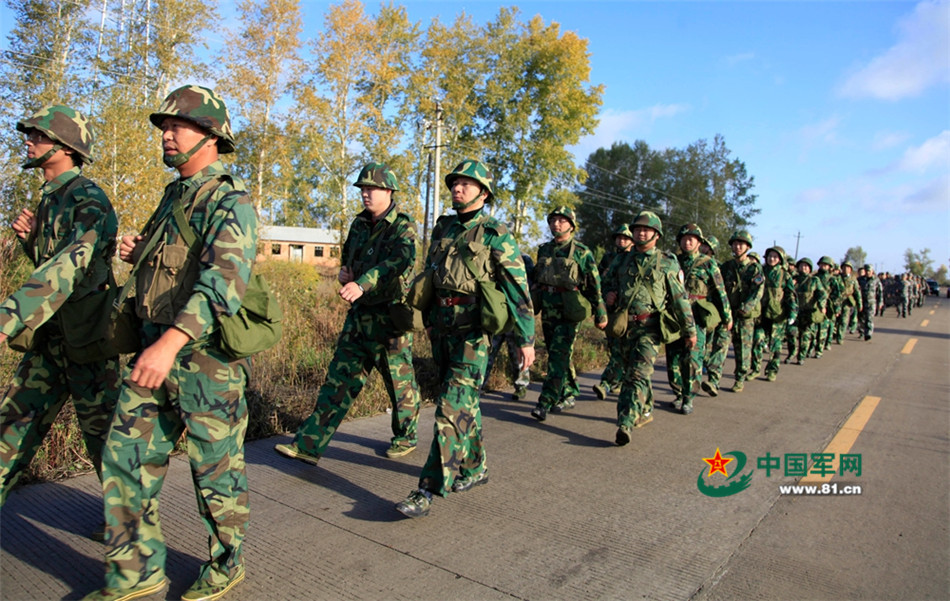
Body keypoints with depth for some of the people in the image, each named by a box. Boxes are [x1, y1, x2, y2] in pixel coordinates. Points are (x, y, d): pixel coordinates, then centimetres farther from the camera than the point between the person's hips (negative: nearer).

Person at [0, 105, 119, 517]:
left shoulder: (89, 201, -17)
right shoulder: (50, 198, 13)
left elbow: (71, 265, -32)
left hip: (86, 335, -8)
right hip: (50, 335, 9)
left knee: (102, 429, 3)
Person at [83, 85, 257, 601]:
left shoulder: (229, 201, -14)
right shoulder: (174, 195, 15)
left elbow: (225, 277, -31)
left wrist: (170, 343, -44)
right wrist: (139, 255, 5)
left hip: (206, 356, -9)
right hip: (156, 349, 9)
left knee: (215, 467, 6)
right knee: (125, 456, 11)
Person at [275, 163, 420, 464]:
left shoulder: (402, 228, -12)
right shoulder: (359, 224, 11)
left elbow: (399, 261, -32)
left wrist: (362, 283, -48)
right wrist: (344, 271, 4)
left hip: (389, 317, -7)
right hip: (359, 314, 7)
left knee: (400, 381, 7)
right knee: (340, 377, 6)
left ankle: (406, 437, 28)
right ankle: (309, 444, 8)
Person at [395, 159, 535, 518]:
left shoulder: (496, 236, -7)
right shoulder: (442, 228, 12)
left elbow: (518, 290, -9)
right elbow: (428, 274, 22)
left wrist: (526, 340, -11)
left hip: (473, 333, -7)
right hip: (441, 327, 7)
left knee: (452, 408, -9)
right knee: (465, 403, 17)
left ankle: (429, 490, -6)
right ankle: (475, 468, 33)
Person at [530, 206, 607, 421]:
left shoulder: (581, 252, -2)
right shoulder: (544, 250, 13)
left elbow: (595, 284, -2)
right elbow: (535, 281, 21)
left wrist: (600, 314, -4)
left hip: (568, 312, -6)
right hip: (548, 311, 6)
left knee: (559, 355, -11)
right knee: (559, 355, 12)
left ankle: (545, 403, -12)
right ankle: (569, 394, 26)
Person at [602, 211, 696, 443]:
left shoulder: (667, 263, 1)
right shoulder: (624, 260, 13)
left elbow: (680, 298, 1)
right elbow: (610, 283, 25)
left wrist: (689, 329, -1)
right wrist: (609, 294, 1)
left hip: (650, 326, -5)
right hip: (626, 325, 5)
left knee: (638, 373, -16)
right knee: (635, 371, 16)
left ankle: (625, 424, -22)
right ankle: (645, 411, 34)